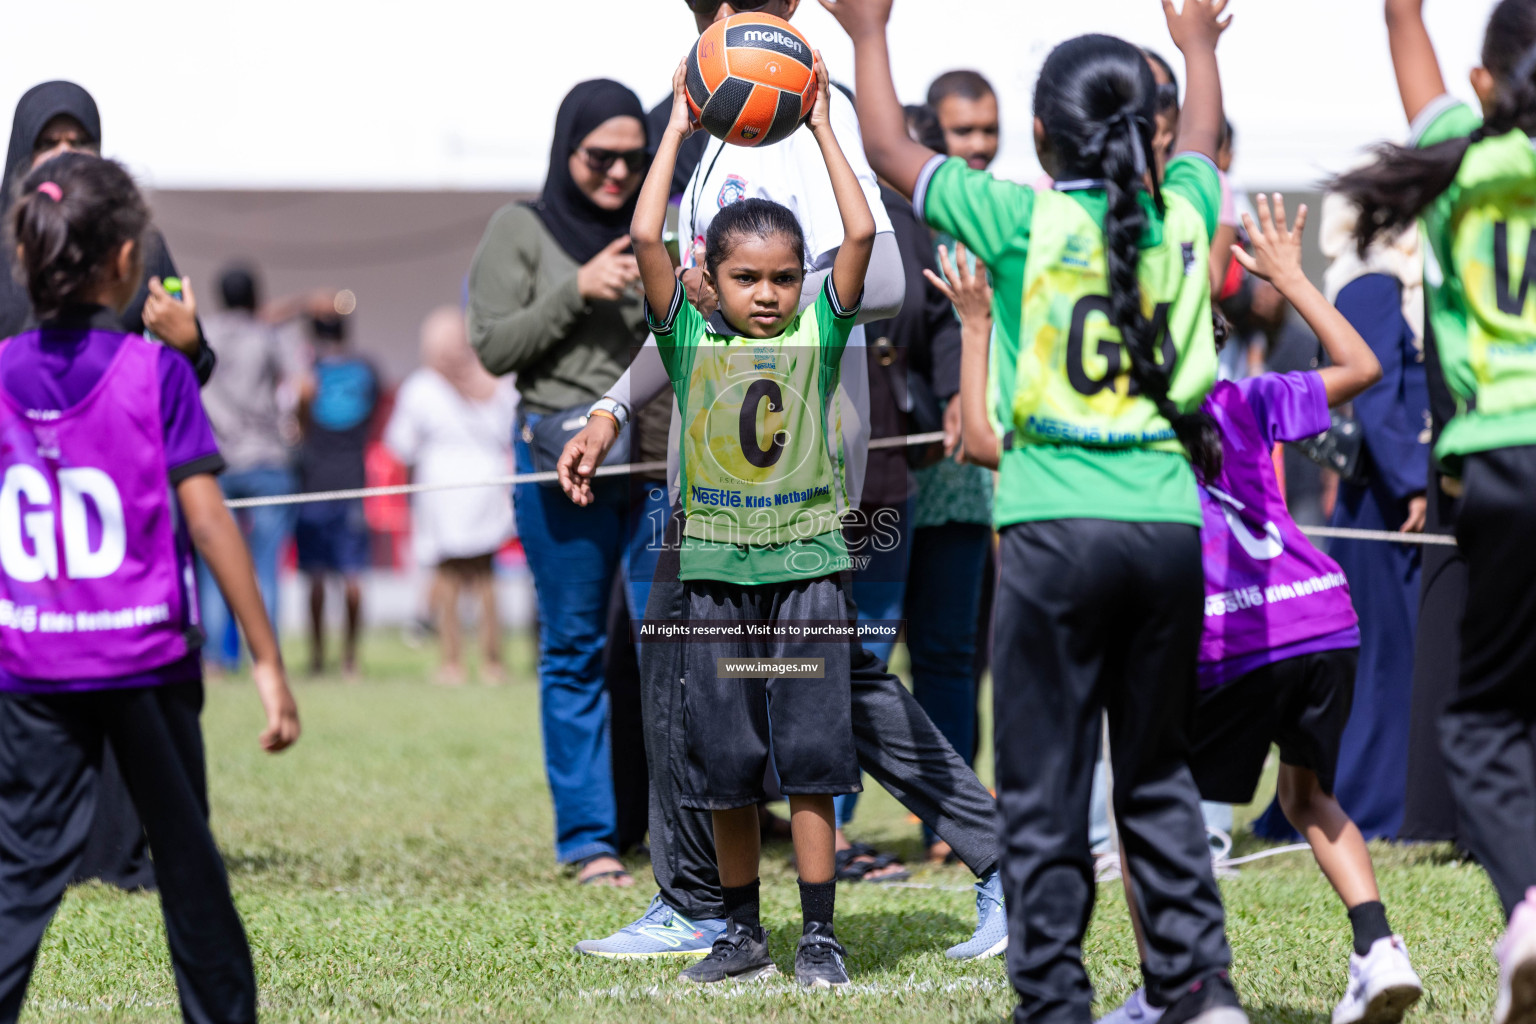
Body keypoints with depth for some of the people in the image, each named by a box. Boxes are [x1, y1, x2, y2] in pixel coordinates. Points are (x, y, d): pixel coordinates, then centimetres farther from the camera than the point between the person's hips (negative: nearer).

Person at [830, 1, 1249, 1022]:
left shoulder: (1022, 219, -5)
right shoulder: (1182, 213, 5)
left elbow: (890, 148, 10)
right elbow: (1202, 141, 29)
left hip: (1055, 526, -4)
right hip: (1168, 519, 4)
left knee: (1045, 783, 2)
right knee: (1158, 773, 15)